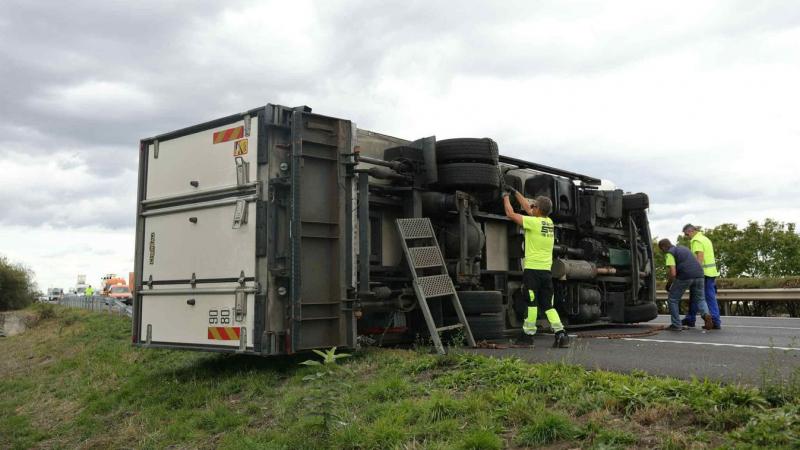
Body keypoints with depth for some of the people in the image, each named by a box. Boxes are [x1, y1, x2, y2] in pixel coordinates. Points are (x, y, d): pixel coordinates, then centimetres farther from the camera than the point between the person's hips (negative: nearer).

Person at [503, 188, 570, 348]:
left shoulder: (533, 222, -10)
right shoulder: (549, 222, 11)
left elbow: (510, 214, -2)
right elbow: (527, 209, 24)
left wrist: (506, 197, 14)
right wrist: (515, 192, 31)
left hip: (532, 269, -6)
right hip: (547, 270, 6)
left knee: (531, 302, -1)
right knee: (548, 305, 8)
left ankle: (529, 333, 2)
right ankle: (560, 333, -3)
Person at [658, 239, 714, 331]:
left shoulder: (670, 254, 2)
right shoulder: (684, 248, 26)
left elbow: (673, 273, -10)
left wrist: (668, 285, 8)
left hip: (684, 277, -6)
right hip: (698, 275, 6)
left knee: (673, 299, 12)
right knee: (700, 300, 19)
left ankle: (676, 325, 12)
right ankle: (706, 315, -10)